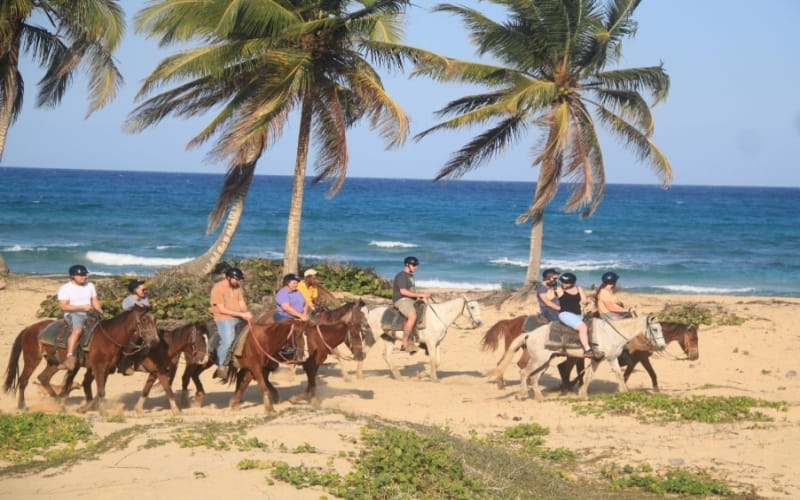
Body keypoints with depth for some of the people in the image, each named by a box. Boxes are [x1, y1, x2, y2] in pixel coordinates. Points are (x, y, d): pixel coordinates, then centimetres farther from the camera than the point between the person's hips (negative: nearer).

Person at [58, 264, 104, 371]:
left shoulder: (90, 286, 15)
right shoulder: (65, 288, -4)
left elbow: (95, 301, 16)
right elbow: (64, 306, -11)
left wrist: (101, 311, -6)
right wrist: (82, 307, -18)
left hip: (88, 314, 6)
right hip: (73, 314, -6)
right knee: (78, 329, -37)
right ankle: (70, 357, -44)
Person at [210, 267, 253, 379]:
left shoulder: (237, 286, 11)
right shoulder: (218, 288, -11)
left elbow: (241, 303, 12)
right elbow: (221, 309, -15)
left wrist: (246, 313, -11)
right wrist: (241, 314, -18)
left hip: (239, 318, 7)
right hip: (224, 319, -7)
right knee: (227, 340, -26)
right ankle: (220, 365, -11)